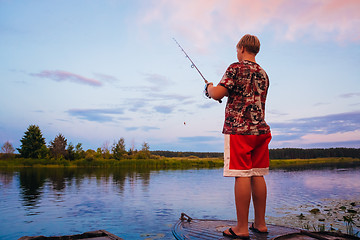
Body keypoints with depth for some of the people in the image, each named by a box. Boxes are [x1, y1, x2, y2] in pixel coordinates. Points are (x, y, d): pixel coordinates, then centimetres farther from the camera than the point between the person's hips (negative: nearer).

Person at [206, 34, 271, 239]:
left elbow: (217, 94, -11)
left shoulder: (236, 68, -4)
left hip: (238, 129, -7)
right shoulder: (263, 74, 18)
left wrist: (210, 87, 11)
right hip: (260, 130, 7)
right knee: (257, 175, 10)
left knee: (242, 175, -6)